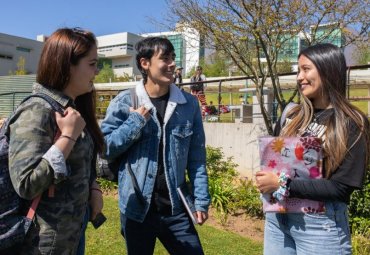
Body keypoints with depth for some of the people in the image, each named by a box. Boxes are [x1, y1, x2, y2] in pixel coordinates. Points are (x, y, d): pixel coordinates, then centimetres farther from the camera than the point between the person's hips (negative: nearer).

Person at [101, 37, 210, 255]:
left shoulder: (189, 103, -1)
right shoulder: (125, 102, -6)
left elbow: (197, 158, 1)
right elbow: (105, 147, -5)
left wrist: (201, 200, -2)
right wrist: (135, 122, -16)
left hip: (176, 208, 1)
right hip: (136, 208, -1)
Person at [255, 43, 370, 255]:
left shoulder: (352, 123, -9)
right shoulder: (292, 115, 4)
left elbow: (342, 187, -15)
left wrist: (283, 185, -18)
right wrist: (268, 181, -10)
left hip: (320, 224, -4)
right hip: (277, 216, 4)